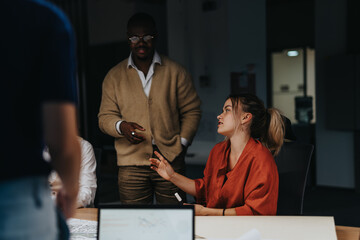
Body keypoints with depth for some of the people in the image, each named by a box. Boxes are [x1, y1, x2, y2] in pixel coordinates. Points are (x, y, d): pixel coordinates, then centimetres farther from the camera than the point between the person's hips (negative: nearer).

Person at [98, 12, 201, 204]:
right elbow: (105, 117, 9)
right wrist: (121, 127, -13)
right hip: (131, 162, 0)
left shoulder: (175, 72, 8)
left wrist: (182, 142, -2)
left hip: (170, 160, 0)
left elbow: (191, 111, 10)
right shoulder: (114, 76, 10)